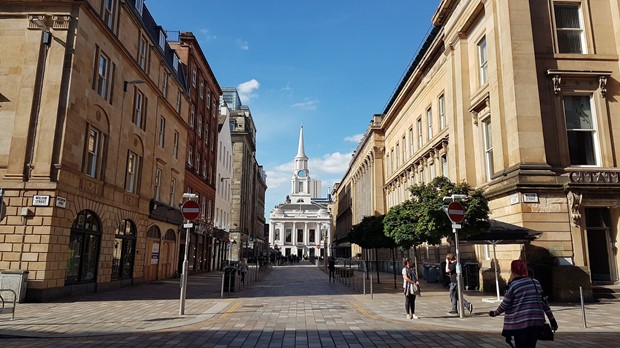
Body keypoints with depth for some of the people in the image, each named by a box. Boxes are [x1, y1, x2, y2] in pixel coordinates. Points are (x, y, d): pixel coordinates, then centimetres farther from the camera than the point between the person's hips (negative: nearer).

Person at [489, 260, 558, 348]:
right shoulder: (536, 282, 7)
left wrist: (495, 313, 12)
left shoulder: (512, 286, -9)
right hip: (537, 322, 5)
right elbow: (544, 302, 11)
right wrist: (552, 319, 19)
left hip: (520, 323, -5)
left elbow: (505, 305, -5)